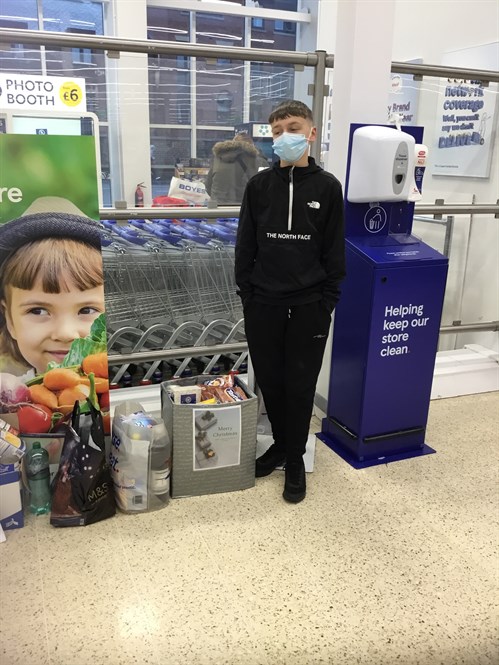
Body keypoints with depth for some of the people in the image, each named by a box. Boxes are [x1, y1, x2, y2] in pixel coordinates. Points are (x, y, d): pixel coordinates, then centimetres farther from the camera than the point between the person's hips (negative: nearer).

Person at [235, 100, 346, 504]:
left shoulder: (327, 187, -1)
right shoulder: (260, 185, 3)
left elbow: (335, 251, 0)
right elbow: (246, 244, 5)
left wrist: (327, 301, -4)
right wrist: (247, 294, 0)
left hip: (308, 306, -2)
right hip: (263, 304, 2)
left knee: (300, 385, 7)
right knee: (270, 381, 12)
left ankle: (295, 457, 25)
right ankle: (280, 443, 33)